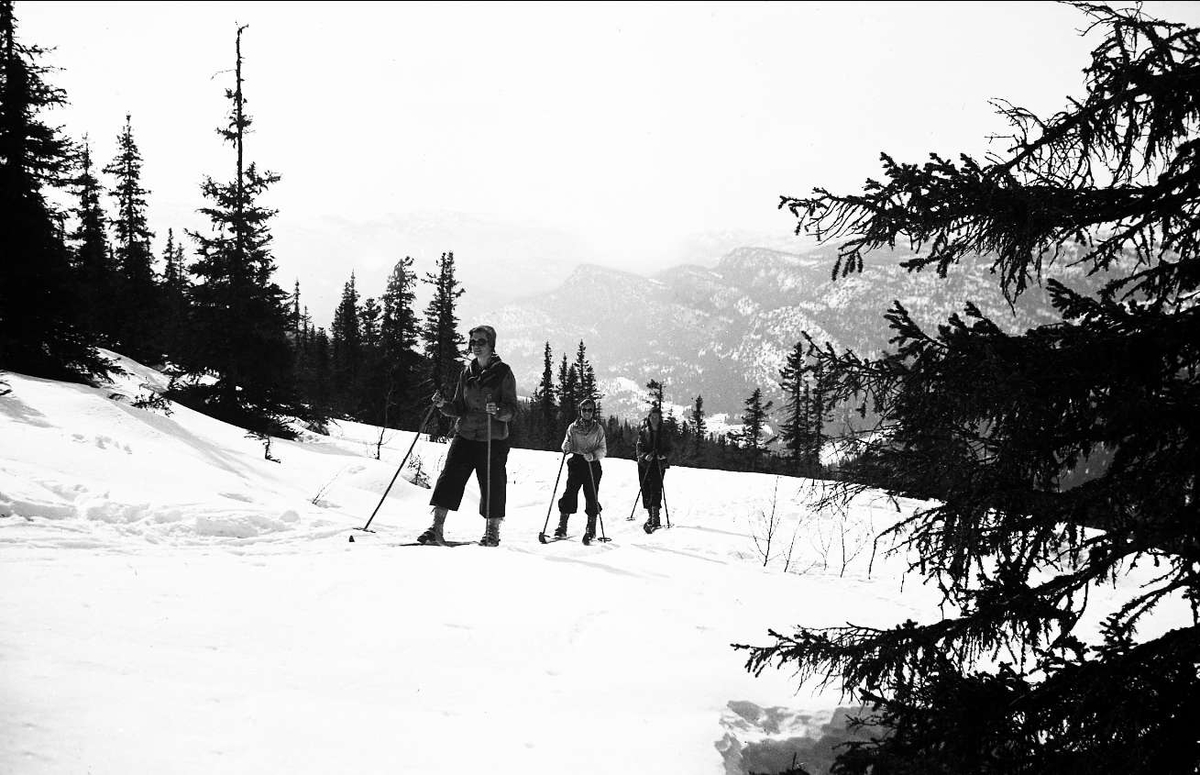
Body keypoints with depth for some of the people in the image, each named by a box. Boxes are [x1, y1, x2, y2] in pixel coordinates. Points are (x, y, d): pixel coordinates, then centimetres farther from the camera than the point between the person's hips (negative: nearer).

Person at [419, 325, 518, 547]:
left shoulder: (503, 372, -3)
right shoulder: (467, 373, 11)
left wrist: (497, 411, -27)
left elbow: (512, 409, -7)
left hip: (493, 439, -4)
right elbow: (459, 409, 13)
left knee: (492, 484, 2)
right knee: (449, 477, -7)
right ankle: (436, 527, -8)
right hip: (465, 435, 4)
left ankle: (493, 531, 17)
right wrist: (443, 405, -6)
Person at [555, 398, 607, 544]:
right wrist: (566, 447, -15)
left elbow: (603, 450, 6)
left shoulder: (598, 429, 8)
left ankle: (591, 529, 0)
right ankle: (562, 526, -5)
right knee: (569, 492, -10)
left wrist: (593, 455, -14)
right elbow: (566, 446, 10)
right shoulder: (573, 427, 10)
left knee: (591, 496, -7)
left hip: (593, 465, 0)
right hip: (576, 463, 0)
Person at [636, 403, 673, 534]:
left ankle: (655, 519, -23)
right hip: (644, 465, 2)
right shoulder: (643, 432, 9)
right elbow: (639, 448, 3)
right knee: (646, 490, 1)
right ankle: (651, 515, 17)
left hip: (659, 465, -2)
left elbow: (669, 449, 7)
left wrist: (664, 455, -15)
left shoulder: (665, 433, 8)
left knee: (656, 489, -15)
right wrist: (645, 456, -16)